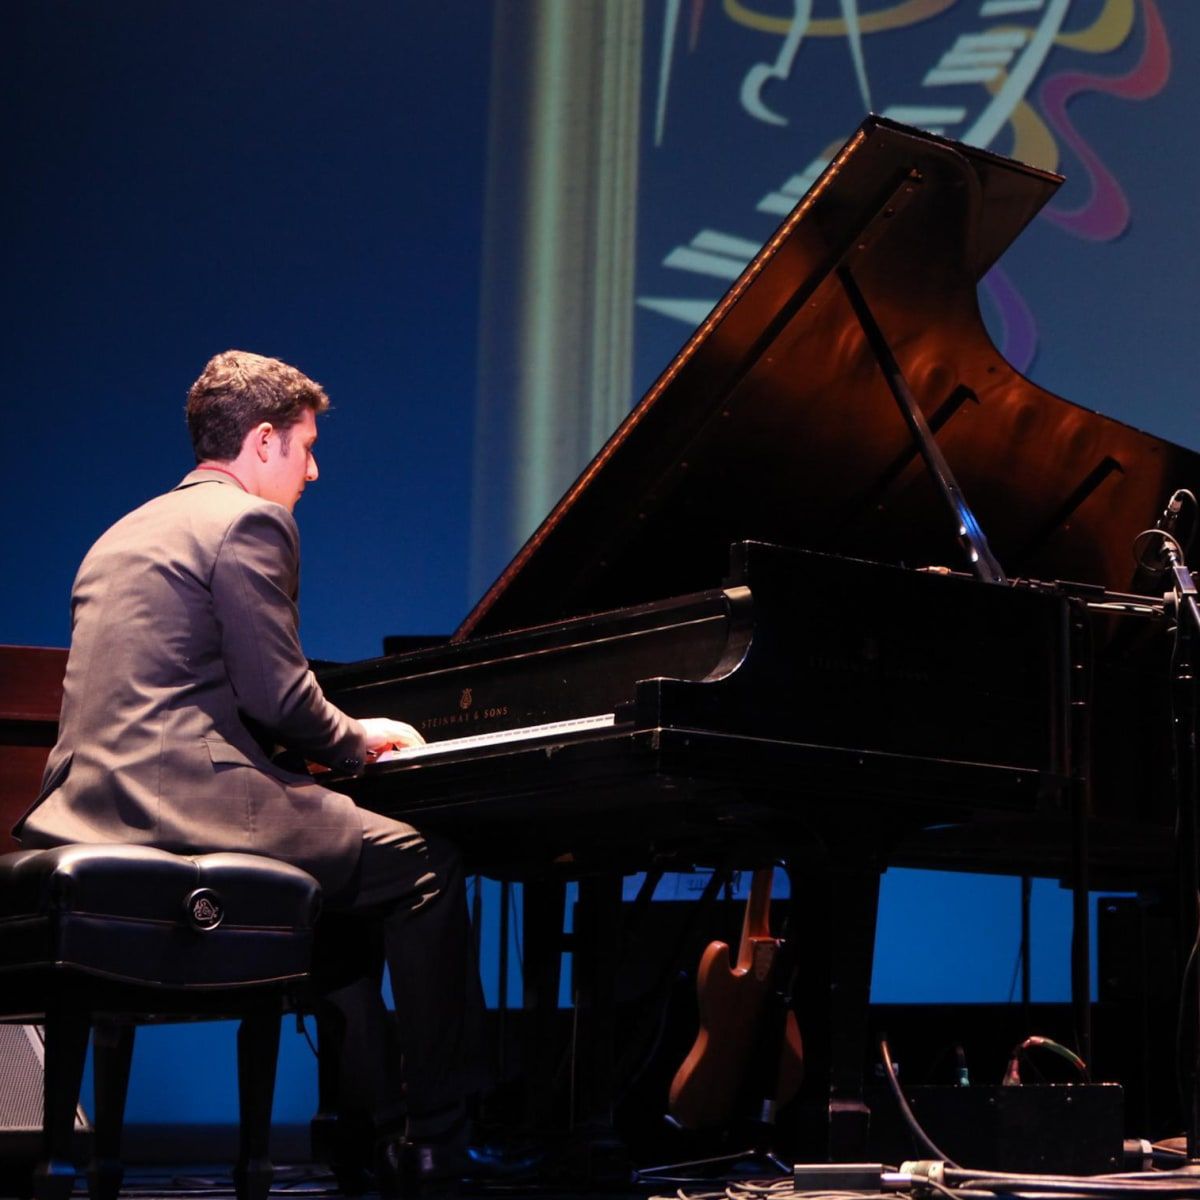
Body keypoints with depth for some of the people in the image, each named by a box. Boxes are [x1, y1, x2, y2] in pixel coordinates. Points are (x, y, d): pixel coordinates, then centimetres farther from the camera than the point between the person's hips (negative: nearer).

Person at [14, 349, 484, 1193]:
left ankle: (371, 1118, 21)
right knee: (422, 865, -3)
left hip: (96, 803, 10)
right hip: (185, 797, -10)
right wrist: (358, 741, 7)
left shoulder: (133, 530, 25)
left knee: (352, 870, 24)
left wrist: (344, 739, 25)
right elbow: (276, 694, -12)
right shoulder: (251, 520, -4)